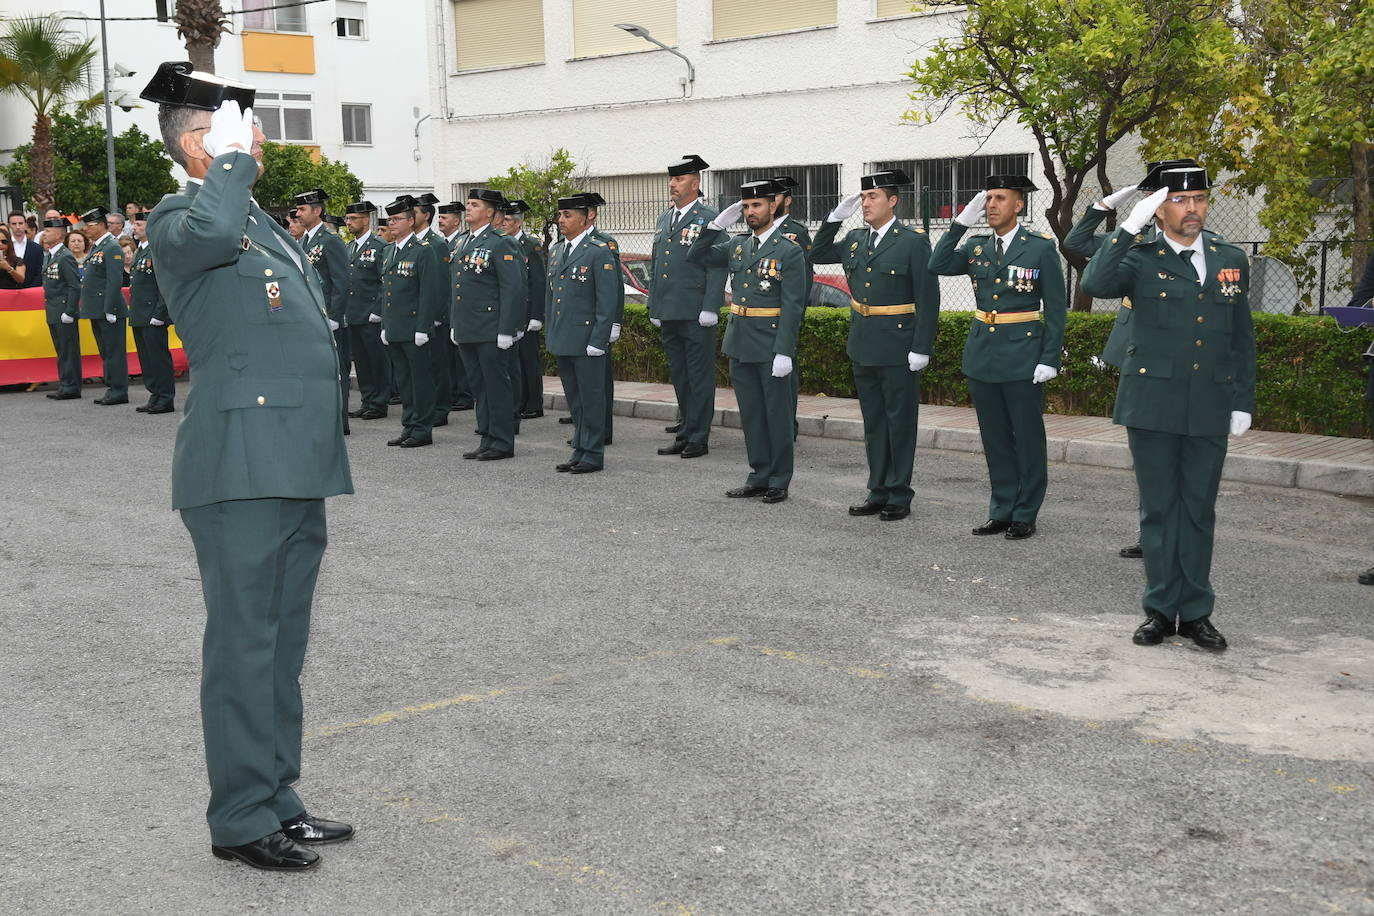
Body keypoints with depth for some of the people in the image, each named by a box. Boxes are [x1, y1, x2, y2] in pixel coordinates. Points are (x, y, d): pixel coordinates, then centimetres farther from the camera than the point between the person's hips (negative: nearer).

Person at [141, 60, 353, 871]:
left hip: (298, 468, 9)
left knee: (284, 644, 14)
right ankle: (242, 819, 7)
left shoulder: (264, 220, 21)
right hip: (241, 467, -9)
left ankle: (278, 799, 25)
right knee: (245, 645, -3)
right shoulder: (178, 218, -6)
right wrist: (232, 159, -16)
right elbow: (210, 234, -34)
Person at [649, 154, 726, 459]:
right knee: (679, 376, 13)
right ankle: (686, 431, 22)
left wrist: (710, 309, -17)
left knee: (700, 377, -2)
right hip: (668, 315, 8)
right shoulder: (663, 222, 17)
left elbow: (717, 268, -11)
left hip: (696, 316, -7)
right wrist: (654, 308, 16)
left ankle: (698, 439, 3)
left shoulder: (709, 220, -6)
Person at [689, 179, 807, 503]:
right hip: (740, 344, 6)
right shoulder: (736, 246, 10)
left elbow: (793, 306, -13)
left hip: (771, 346, -6)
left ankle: (779, 482, 11)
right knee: (751, 413, 12)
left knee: (778, 414, 3)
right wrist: (717, 224, 3)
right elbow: (697, 256, 17)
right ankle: (759, 476, 21)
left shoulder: (789, 251, -9)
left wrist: (784, 352, -19)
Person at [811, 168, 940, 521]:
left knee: (900, 423, 2)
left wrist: (921, 348, -16)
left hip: (898, 351, -6)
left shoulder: (914, 241, -9)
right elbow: (818, 255, 22)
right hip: (863, 347, 7)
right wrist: (837, 216, 7)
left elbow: (928, 299, -11)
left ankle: (899, 498, 10)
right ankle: (878, 493, 21)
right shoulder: (855, 240, 9)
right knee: (873, 423, 12)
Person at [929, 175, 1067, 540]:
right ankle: (1001, 512, 21)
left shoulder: (1041, 248, -4)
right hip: (982, 356, 5)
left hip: (1022, 359, -5)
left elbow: (1056, 308, -5)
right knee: (994, 439, 11)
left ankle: (1025, 516, 12)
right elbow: (938, 265, -5)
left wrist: (1050, 359, -12)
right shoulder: (976, 247, 9)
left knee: (1028, 439, 4)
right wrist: (961, 223, -9)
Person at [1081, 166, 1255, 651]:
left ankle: (1194, 611, 16)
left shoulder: (1231, 261, 10)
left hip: (1209, 408, 3)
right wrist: (1128, 227, -22)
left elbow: (1242, 339, 12)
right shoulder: (1141, 259, 0)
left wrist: (1243, 402, 7)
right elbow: (1096, 285, -21)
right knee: (1159, 508, 5)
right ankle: (1161, 608, 14)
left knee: (1199, 510, 8)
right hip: (1152, 405, -2)